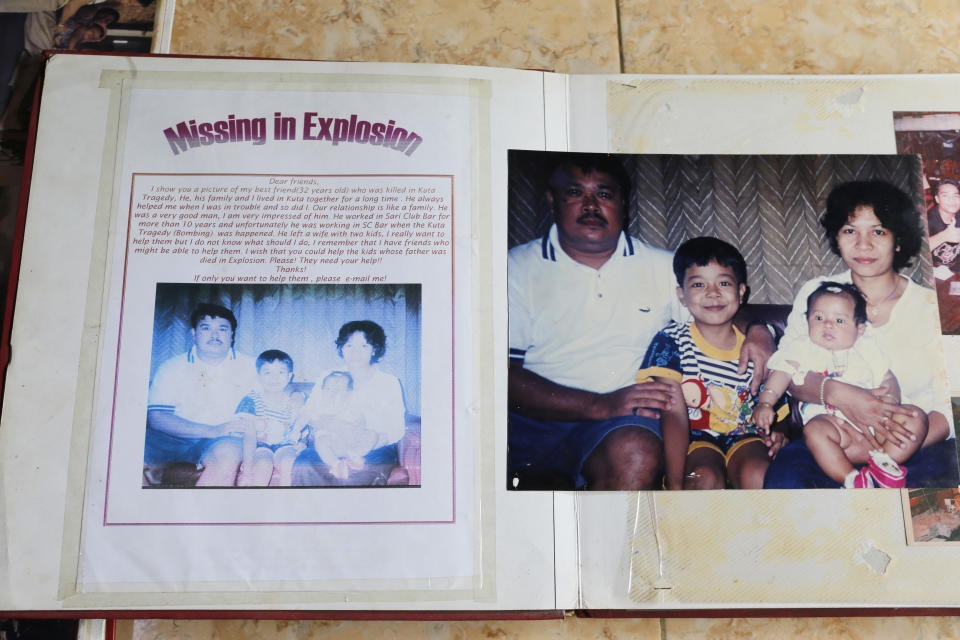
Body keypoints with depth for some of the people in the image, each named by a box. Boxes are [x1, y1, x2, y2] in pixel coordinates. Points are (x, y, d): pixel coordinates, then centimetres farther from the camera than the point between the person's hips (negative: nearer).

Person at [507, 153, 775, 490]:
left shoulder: (662, 267, 15)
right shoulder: (518, 267, 6)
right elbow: (506, 374, -5)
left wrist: (756, 330, 0)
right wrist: (601, 405, -17)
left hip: (618, 421, 4)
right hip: (529, 417, -3)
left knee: (636, 455, -33)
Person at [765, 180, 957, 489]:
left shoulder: (930, 307, 3)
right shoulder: (815, 294, 7)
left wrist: (896, 448, -21)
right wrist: (835, 393, -25)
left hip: (919, 448, 0)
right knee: (783, 478, -31)